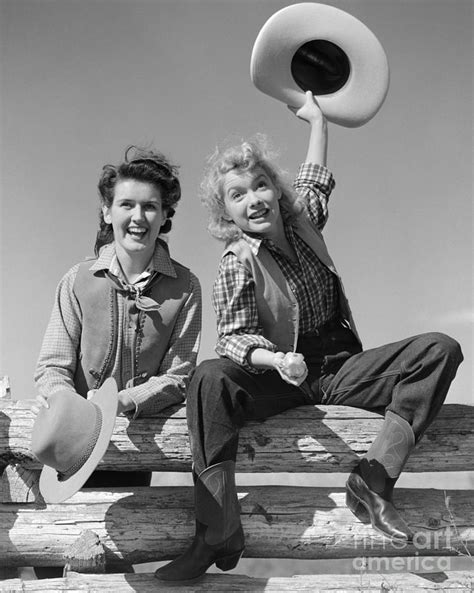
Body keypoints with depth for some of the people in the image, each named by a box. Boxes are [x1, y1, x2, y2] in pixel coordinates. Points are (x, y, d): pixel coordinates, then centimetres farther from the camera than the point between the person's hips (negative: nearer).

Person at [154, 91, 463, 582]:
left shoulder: (301, 221, 6)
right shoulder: (236, 265, -8)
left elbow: (316, 180, 27)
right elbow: (234, 338, -14)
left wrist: (316, 119, 34)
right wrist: (276, 360, -34)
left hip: (338, 367, 4)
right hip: (278, 375, -4)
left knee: (440, 350, -15)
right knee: (209, 378, -35)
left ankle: (373, 481, -22)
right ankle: (217, 537, -33)